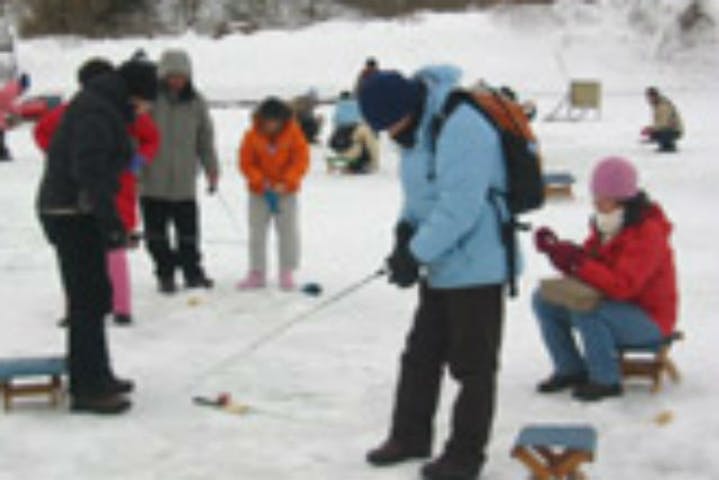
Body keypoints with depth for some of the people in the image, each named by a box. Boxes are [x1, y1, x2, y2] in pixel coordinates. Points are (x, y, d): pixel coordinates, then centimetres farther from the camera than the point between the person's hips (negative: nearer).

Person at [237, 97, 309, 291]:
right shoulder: (252, 136, -10)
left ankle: (287, 273, 11)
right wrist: (260, 182, -20)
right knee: (257, 232, 4)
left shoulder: (293, 133, -11)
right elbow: (246, 163, -6)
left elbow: (301, 161, -12)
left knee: (288, 231, 0)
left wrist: (286, 183, -22)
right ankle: (257, 273, 13)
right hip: (259, 193, 1)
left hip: (286, 191, -1)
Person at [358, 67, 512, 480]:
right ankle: (411, 437, 32)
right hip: (440, 266, 10)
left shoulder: (460, 126, -25)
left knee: (472, 364, 1)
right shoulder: (418, 126, 7)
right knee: (421, 353, 18)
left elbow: (459, 207, -28)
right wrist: (406, 231, -2)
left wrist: (416, 254, -22)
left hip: (476, 264, -10)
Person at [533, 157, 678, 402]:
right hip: (608, 303, 9)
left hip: (649, 319, -9)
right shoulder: (605, 227, 6)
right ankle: (571, 370, 10)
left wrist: (577, 262, -36)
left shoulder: (648, 233, -21)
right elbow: (588, 264, 7)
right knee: (544, 301, -1)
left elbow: (621, 286, -31)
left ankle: (606, 380, -15)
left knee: (586, 313, -35)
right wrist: (558, 251, -12)